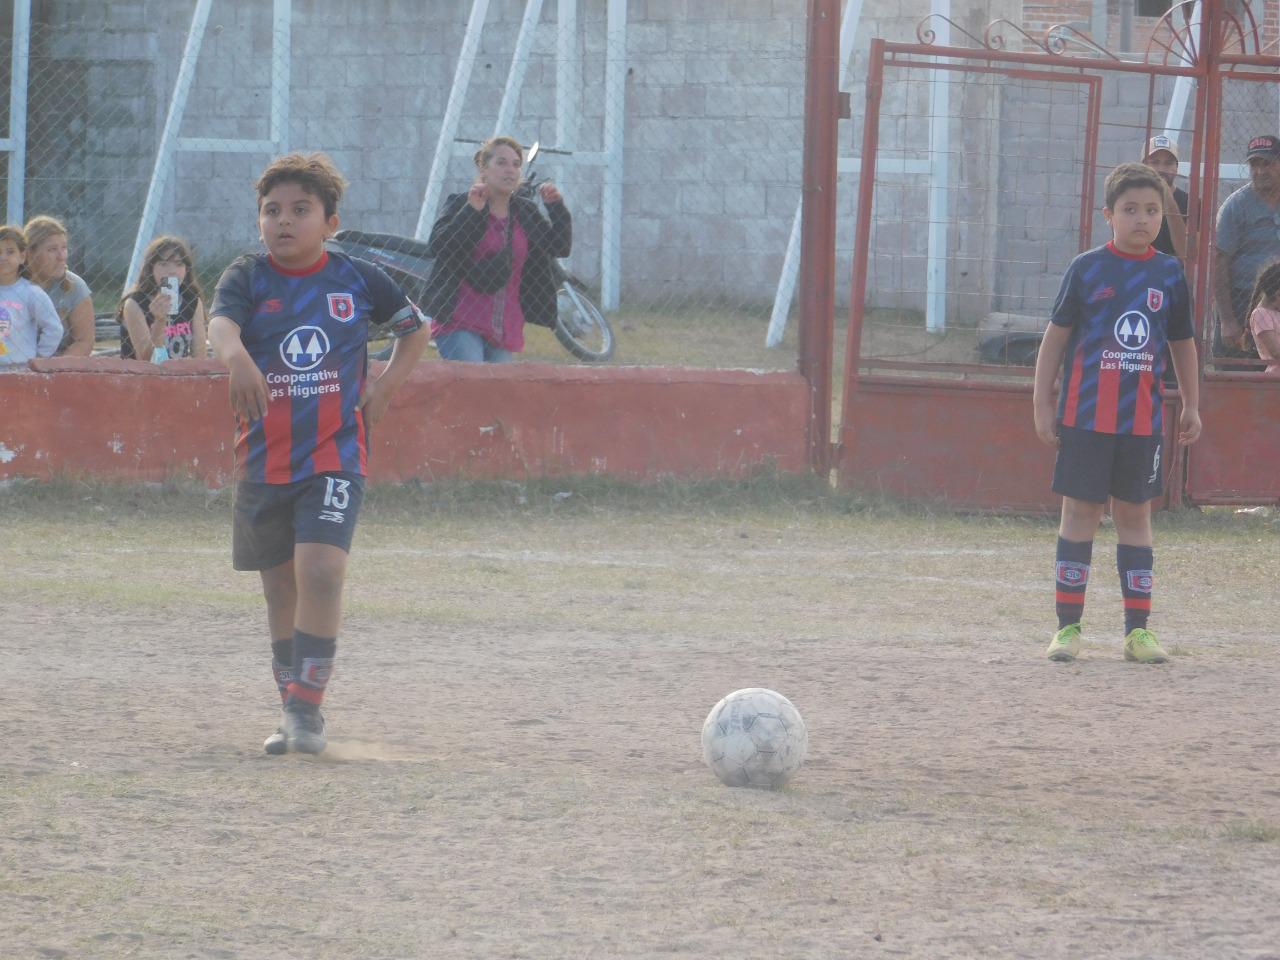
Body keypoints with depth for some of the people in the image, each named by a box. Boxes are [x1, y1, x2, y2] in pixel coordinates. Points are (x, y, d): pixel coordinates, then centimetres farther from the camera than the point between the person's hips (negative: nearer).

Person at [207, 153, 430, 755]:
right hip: (264, 459, 2)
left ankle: (307, 708, -14)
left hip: (335, 456, -2)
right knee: (280, 588, 11)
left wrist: (386, 384, 3)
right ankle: (294, 712, 24)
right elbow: (220, 322, -23)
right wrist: (236, 355, -46)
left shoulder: (357, 280, 1)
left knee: (320, 571, -20)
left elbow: (414, 330, 19)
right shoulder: (248, 278, -1)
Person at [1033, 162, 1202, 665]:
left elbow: (1183, 342, 16)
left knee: (1135, 515, 7)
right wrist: (1043, 403, -1)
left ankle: (1137, 629, 10)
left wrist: (1191, 407, 17)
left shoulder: (1170, 273, 5)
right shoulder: (1087, 268, -2)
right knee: (1080, 511, 1)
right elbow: (1057, 335, 1)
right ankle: (1068, 626, 5)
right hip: (1086, 415, -2)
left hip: (1143, 417, 3)